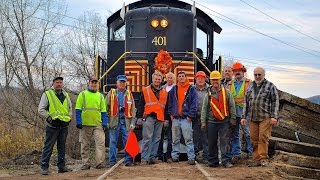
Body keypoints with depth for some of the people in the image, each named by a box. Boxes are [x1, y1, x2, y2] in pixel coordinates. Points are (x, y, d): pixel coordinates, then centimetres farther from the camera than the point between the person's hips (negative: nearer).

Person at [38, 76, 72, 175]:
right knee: (48, 147, -5)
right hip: (52, 125, -5)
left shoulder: (66, 95, 14)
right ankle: (44, 167, -1)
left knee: (62, 147, 10)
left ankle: (61, 166, 16)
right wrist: (49, 118, -11)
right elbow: (41, 110, -4)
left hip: (64, 125, 5)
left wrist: (69, 117, 13)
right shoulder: (47, 94, -2)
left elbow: (70, 107, 27)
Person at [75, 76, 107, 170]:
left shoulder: (100, 96, 14)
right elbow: (78, 110, 2)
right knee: (85, 145, 4)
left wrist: (104, 123, 3)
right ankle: (86, 163, 12)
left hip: (98, 124, 2)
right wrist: (78, 122, -8)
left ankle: (100, 162, -9)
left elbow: (103, 111, 14)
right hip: (85, 124, -1)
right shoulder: (83, 94, 6)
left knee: (101, 142, -10)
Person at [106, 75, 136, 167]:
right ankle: (112, 161, 7)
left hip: (126, 120, 1)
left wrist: (132, 122, 2)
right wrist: (107, 121, -1)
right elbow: (106, 108, 6)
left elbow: (133, 109, 10)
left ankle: (128, 160, 3)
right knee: (113, 141, 1)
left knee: (127, 141, -3)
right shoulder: (111, 93, 8)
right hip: (114, 120, -1)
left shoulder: (129, 94, 13)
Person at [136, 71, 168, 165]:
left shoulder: (164, 92, 17)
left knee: (157, 139, 5)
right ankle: (144, 158, -7)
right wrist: (140, 117, -3)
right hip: (148, 117, -4)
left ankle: (153, 156, 12)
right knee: (147, 138, -9)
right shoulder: (146, 90, 7)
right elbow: (141, 105, 5)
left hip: (160, 118, 4)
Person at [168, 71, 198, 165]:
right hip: (175, 118, 4)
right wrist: (171, 114, 6)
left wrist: (190, 115, -9)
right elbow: (170, 102, 15)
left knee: (188, 139, -7)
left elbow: (194, 104, -2)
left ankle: (191, 157, -8)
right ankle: (175, 156, 17)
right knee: (175, 139, 9)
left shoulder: (191, 89, 2)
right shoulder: (174, 89, 12)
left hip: (186, 118, -4)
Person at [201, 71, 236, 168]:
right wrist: (203, 122, 4)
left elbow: (232, 106, 6)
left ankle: (226, 160, -6)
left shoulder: (226, 92, 3)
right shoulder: (208, 94, 6)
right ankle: (213, 161, 16)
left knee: (225, 141, -7)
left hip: (224, 121, -2)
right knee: (212, 143, 7)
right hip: (212, 121, 2)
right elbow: (204, 109, 8)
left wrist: (233, 119, 2)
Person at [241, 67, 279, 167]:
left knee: (263, 138, -9)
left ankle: (263, 158, -1)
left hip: (265, 118, -5)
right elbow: (246, 103, 21)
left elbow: (275, 102, -2)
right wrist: (244, 117, 15)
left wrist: (274, 116, -10)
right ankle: (256, 159, 10)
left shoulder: (270, 86, 3)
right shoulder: (250, 88, 18)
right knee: (254, 139, 4)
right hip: (252, 118, 5)